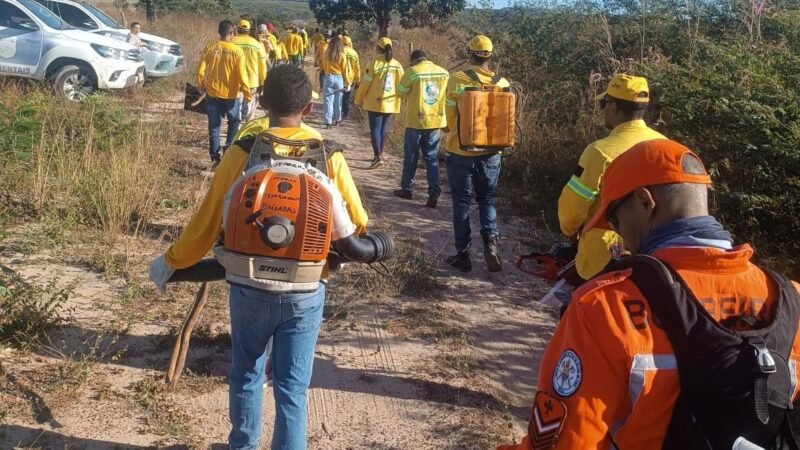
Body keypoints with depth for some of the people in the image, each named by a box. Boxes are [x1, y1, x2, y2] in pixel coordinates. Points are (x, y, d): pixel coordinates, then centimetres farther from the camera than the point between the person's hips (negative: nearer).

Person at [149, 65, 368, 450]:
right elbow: (357, 222, 1)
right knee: (292, 387, 9)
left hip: (251, 287, 0)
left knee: (246, 374, 22)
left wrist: (170, 263, 9)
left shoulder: (243, 151, -11)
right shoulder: (328, 154, -7)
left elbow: (207, 222, -7)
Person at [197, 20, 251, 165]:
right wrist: (247, 93, -1)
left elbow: (200, 72, -3)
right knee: (234, 121, 22)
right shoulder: (237, 51, -10)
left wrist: (202, 87, 15)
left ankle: (214, 155, 12)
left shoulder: (210, 48, -4)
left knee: (214, 125, 11)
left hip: (212, 93, 2)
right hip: (231, 94, -2)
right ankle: (229, 146, 5)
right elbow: (241, 75, -12)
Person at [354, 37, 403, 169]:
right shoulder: (397, 65, 2)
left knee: (375, 129, -2)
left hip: (375, 103, -5)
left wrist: (358, 100, 3)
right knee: (384, 129, 14)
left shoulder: (374, 63, -12)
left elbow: (365, 84, -9)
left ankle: (378, 157, -12)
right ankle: (379, 154, 24)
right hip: (391, 103, 5)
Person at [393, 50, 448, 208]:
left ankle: (407, 189, 22)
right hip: (436, 120, 3)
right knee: (432, 158, 8)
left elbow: (400, 92, -4)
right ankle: (434, 193, 1)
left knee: (411, 156, 12)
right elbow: (447, 95, 8)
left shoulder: (412, 72, -11)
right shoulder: (444, 73, 2)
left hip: (416, 121, -3)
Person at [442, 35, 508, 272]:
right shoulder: (502, 83, -4)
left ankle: (463, 254, 13)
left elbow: (450, 118, -5)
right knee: (487, 199, 18)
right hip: (490, 154, 2)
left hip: (460, 152, -2)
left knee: (462, 202, 10)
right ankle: (491, 241, -1)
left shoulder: (457, 80, -12)